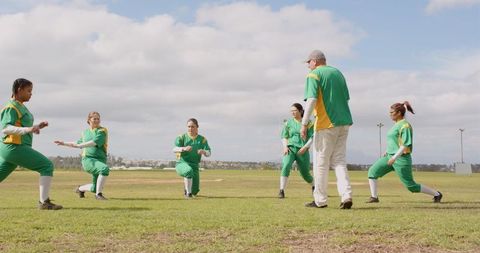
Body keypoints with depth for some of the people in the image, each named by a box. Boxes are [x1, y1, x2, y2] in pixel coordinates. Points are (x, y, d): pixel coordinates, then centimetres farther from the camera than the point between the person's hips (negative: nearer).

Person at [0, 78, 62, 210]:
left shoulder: (21, 107, 19)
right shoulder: (12, 107, -11)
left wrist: (37, 126, 12)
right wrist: (27, 129, -35)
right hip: (15, 148, -10)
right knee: (47, 166, -13)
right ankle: (44, 202, -17)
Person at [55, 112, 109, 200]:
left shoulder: (102, 131, 0)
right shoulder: (85, 132, 13)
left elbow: (95, 142, -17)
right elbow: (79, 144, 31)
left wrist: (79, 145, -19)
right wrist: (64, 143, 32)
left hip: (100, 160, 1)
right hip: (88, 160, -1)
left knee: (95, 188, 2)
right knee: (105, 168, -33)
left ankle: (80, 189, 35)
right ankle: (98, 194, -23)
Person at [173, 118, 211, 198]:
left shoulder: (202, 140, 7)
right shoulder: (181, 137, 1)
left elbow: (208, 153, -5)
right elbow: (175, 149, -17)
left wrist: (203, 152, -30)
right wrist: (184, 148, -38)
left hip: (194, 166, 3)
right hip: (181, 164, -3)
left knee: (195, 192, 0)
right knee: (189, 171, -39)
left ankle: (187, 183, 35)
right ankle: (188, 193, -23)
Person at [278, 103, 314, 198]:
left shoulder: (308, 123, 2)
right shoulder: (288, 123, 7)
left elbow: (312, 137, -2)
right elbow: (284, 137, 11)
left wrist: (305, 147, -16)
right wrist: (285, 147, -8)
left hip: (302, 151, 0)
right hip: (290, 149, 0)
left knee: (305, 174, 7)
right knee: (286, 166, -27)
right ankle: (281, 191, -32)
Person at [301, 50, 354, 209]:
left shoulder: (314, 75, -5)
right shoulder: (338, 73, 17)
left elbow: (311, 100, -17)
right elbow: (346, 98, 19)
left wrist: (304, 124, -18)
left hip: (326, 123, -7)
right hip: (344, 122, 7)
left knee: (321, 162, 3)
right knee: (339, 160, 10)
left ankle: (320, 200, 9)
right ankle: (346, 196, -4)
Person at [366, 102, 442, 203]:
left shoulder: (405, 125, -15)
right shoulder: (396, 124, 13)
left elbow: (406, 145, -21)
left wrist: (394, 157, -27)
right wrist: (388, 151, 20)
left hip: (401, 158, -9)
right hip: (390, 156, 9)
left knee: (411, 186, -2)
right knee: (372, 171, -6)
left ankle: (436, 194, 15)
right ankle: (374, 197, -5)